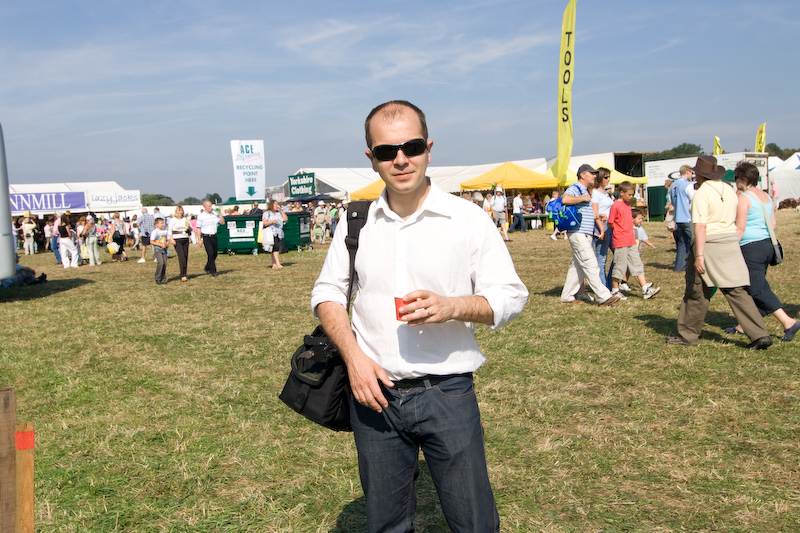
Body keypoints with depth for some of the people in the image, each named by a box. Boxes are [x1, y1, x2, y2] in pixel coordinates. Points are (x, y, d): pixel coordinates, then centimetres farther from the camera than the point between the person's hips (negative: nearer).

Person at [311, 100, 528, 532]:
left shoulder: (468, 218, -4)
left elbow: (511, 295, -2)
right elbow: (326, 294, 10)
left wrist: (452, 306, -21)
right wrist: (354, 356, -6)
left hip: (448, 394, -2)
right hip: (373, 394, 3)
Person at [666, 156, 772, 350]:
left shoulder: (702, 193, -10)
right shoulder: (729, 190, 12)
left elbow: (700, 226, -19)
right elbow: (735, 221, 15)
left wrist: (699, 255, -22)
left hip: (709, 245, -6)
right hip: (731, 243, 7)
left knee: (697, 292, 5)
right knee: (737, 291, 6)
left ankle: (688, 335, 15)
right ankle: (760, 335, 0)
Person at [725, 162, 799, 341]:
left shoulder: (744, 198, -12)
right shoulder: (766, 196, 12)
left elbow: (740, 228, -15)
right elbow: (773, 223, 15)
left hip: (751, 247, -9)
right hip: (768, 245, 9)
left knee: (758, 290, -6)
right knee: (751, 288, 14)